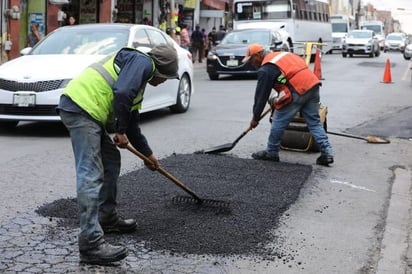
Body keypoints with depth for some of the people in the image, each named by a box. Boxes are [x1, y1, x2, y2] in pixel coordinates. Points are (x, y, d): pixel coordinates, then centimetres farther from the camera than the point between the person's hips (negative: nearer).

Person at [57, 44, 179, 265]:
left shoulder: (140, 74, 29)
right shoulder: (143, 62, 0)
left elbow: (133, 123, 37)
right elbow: (121, 93, -19)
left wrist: (147, 154, 44)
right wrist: (120, 132, -9)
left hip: (88, 113, 11)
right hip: (81, 107, -11)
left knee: (111, 160, 22)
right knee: (90, 176, -14)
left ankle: (107, 218, 34)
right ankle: (91, 244, -14)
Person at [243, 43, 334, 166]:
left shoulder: (266, 69, -3)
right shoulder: (281, 54, 22)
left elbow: (261, 95, -1)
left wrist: (255, 117, 9)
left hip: (298, 91, -8)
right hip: (313, 85, 8)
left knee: (279, 121, 7)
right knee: (314, 122, 12)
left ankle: (271, 152, 19)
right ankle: (327, 153, 6)